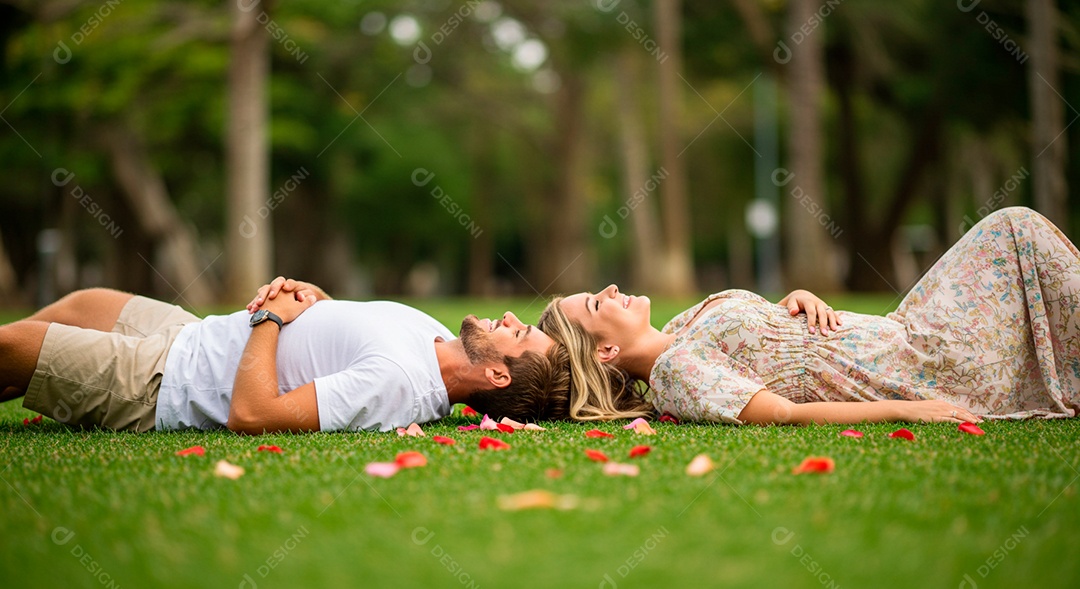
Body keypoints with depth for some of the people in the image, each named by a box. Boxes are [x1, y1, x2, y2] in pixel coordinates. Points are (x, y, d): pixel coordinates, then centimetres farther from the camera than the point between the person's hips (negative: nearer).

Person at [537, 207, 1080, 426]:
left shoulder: (682, 329, 5)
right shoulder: (676, 373, -22)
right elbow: (783, 412, -28)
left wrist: (795, 300, -3)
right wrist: (901, 410, -27)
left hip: (901, 335, 9)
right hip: (921, 372, -9)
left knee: (1014, 228, 15)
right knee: (1017, 228, 0)